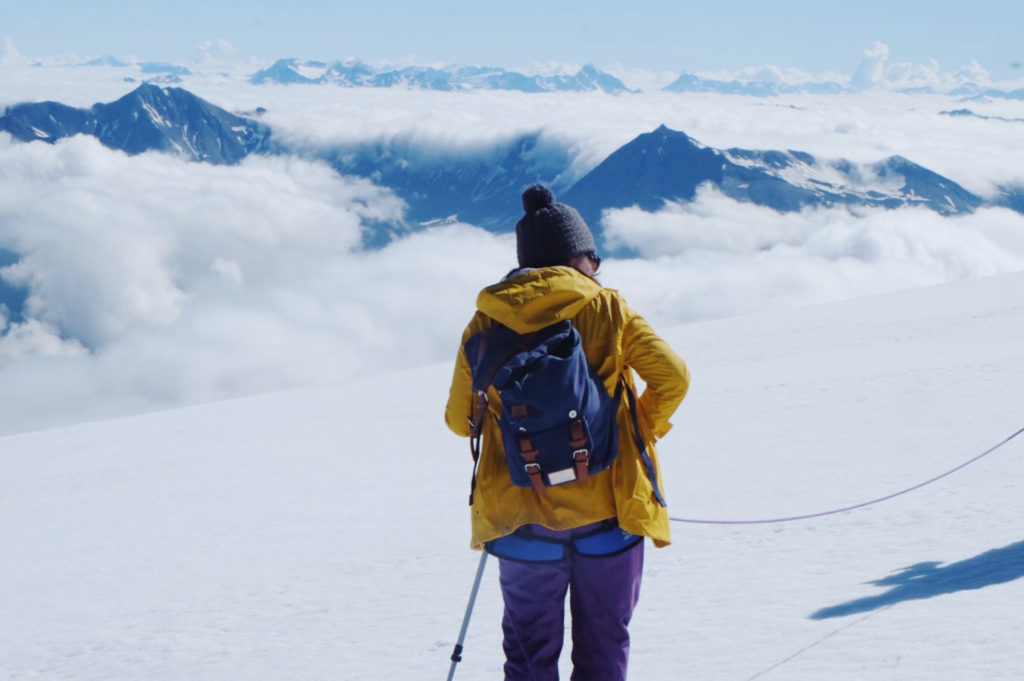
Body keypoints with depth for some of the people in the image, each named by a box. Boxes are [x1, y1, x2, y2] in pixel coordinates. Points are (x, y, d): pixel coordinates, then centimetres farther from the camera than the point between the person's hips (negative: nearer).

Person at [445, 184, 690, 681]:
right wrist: (645, 430, 11)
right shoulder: (608, 310, -4)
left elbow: (459, 419, 7)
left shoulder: (485, 324, 1)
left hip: (523, 521, 1)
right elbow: (672, 378, -7)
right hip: (607, 514, -1)